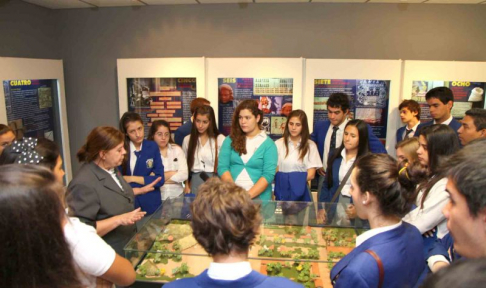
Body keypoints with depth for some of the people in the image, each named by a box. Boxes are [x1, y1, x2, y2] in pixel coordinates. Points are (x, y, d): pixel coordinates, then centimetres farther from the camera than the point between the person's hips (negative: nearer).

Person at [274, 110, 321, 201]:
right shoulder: (278, 144, 1)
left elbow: (311, 174, -1)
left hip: (300, 192, 0)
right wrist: (283, 180, -17)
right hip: (281, 192, 0)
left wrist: (297, 180, -10)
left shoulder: (310, 145, 1)